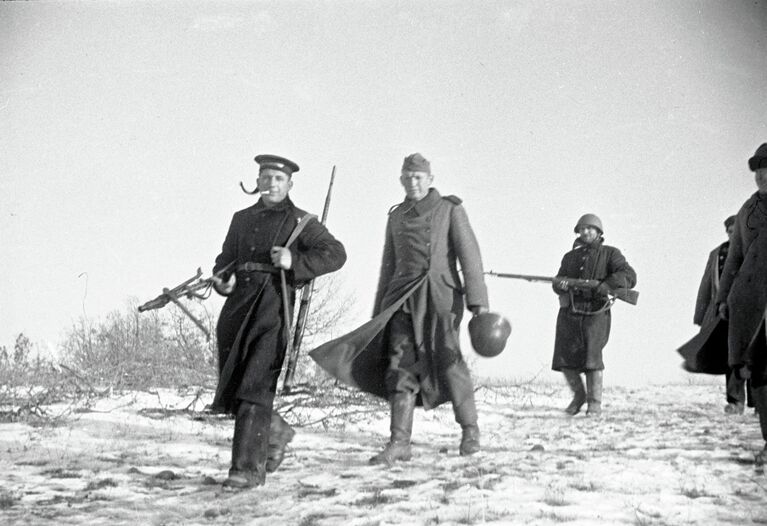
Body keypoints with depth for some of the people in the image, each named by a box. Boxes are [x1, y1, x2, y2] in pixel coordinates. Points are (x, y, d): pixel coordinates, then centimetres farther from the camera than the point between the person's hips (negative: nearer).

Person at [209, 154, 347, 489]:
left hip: (273, 307, -6)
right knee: (229, 391, 9)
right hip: (237, 305, 6)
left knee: (255, 389, -13)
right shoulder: (242, 219, 20)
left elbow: (336, 253, -4)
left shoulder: (301, 222, 5)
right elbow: (226, 257, 25)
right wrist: (222, 278, 3)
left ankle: (249, 468, -8)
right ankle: (275, 432, 34)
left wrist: (295, 261, -17)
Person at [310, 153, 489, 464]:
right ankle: (399, 443, -8)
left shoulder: (450, 210, 5)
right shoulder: (396, 217, 17)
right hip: (404, 298, 4)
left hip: (441, 296, -4)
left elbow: (469, 256, -3)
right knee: (401, 365, -7)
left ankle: (469, 430, 11)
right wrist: (378, 313, 19)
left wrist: (478, 302, -13)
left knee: (448, 362, -10)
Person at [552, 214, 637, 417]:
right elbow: (557, 283, 13)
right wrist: (561, 283, -12)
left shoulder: (610, 254, 3)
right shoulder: (570, 257, 17)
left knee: (591, 357, -16)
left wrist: (607, 286, -26)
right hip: (569, 313, 4)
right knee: (565, 358, -5)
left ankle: (595, 403, -4)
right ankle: (579, 395, 18)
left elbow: (629, 276, -9)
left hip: (595, 314, -4)